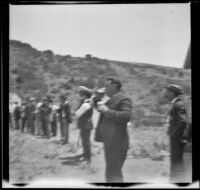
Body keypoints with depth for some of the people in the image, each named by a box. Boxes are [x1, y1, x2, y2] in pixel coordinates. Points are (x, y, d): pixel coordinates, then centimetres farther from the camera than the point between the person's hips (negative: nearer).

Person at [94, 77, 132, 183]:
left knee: (113, 175, -9)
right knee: (111, 174, 19)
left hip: (116, 143, -10)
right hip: (110, 142, 10)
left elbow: (126, 116, -27)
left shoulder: (123, 99, -11)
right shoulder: (112, 99, 18)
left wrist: (107, 111, -23)